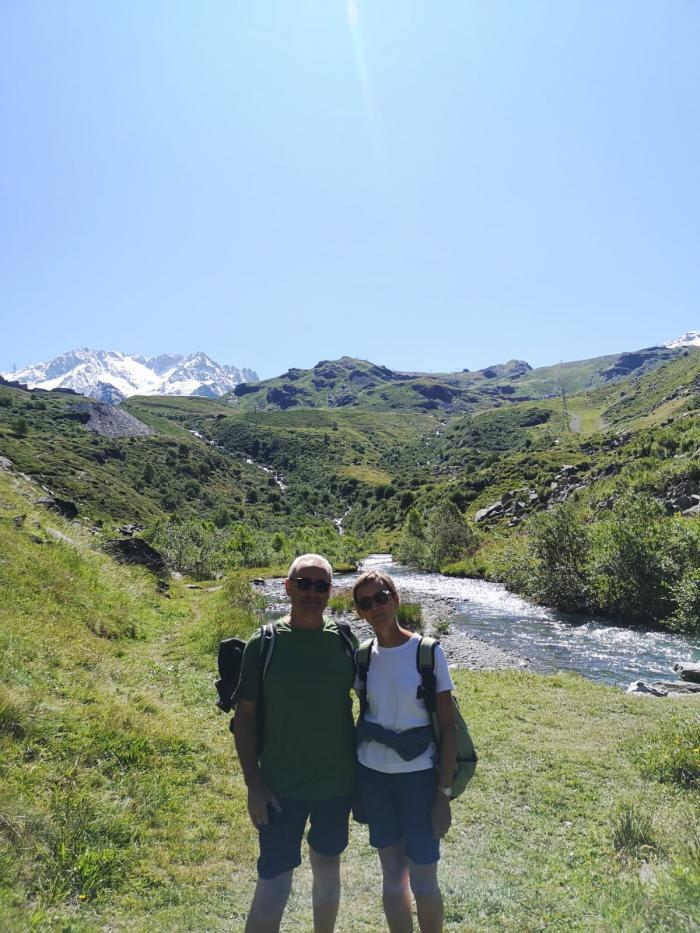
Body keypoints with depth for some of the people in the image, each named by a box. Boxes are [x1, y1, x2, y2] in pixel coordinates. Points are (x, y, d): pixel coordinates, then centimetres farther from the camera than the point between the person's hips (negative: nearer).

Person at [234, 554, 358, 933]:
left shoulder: (345, 641, -5)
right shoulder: (265, 644, -12)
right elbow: (245, 717, -7)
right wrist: (254, 785, -9)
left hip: (337, 782, 3)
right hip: (281, 785, -3)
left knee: (327, 868, 21)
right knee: (273, 884, 4)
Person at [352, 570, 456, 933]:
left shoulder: (429, 652, -13)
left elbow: (448, 728, -10)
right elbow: (354, 714, 8)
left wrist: (444, 792, -11)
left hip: (418, 776, -3)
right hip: (372, 776, 3)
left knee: (423, 881, 7)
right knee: (392, 876, 15)